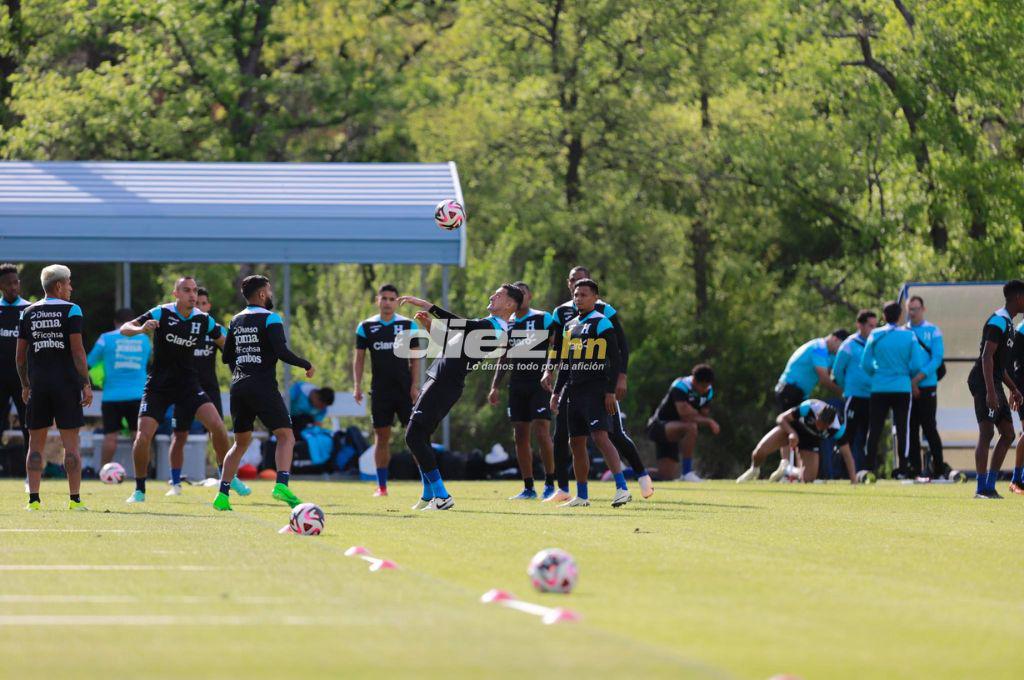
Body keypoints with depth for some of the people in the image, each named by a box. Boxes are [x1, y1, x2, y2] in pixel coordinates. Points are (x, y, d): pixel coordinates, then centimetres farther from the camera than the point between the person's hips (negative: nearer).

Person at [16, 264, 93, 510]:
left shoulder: (28, 313, 8)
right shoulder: (71, 310, -4)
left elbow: (20, 356, 9)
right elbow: (77, 351, -10)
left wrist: (25, 386, 19)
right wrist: (86, 384, -7)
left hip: (38, 384, 3)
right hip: (67, 384, -3)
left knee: (35, 445, 7)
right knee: (71, 444, 0)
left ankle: (33, 499, 1)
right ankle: (75, 499, -3)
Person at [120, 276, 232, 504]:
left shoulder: (203, 320, -2)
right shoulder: (161, 314, -12)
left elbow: (225, 342, 12)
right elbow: (124, 329, -17)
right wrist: (141, 329, -38)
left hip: (189, 385, 2)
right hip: (158, 386, -2)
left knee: (217, 426, -13)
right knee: (143, 437, -12)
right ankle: (139, 490, 7)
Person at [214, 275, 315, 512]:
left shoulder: (236, 321, 14)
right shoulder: (270, 318, -6)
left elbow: (227, 356, 19)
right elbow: (281, 351, -17)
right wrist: (306, 365, -4)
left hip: (239, 386, 7)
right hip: (262, 386, -7)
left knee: (241, 442, 16)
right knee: (286, 437, -4)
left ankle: (222, 495, 8)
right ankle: (281, 486, -25)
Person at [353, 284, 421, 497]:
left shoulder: (409, 325, 2)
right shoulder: (366, 327, 5)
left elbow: (415, 358, 3)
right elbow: (359, 358, 7)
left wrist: (415, 386, -7)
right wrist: (357, 386, -3)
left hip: (405, 389, -1)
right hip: (380, 390, 1)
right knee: (381, 437, 3)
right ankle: (381, 486, 9)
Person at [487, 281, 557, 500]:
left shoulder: (543, 319, -4)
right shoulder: (507, 323, 14)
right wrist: (494, 386, 15)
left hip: (539, 383, -6)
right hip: (517, 384, 6)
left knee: (541, 432, -13)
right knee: (520, 436, 5)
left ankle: (550, 484, -5)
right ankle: (528, 488, 10)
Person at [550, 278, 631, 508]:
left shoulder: (602, 323, -6)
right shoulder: (571, 326, 18)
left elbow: (614, 360, -10)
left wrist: (610, 392, -16)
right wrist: (557, 392, 19)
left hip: (596, 390, -8)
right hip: (574, 392, 8)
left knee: (600, 436, -20)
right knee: (576, 443, 9)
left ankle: (622, 489, -24)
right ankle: (581, 496, 17)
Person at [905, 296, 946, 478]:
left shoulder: (933, 331, 1)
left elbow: (937, 359, -8)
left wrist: (917, 379, -17)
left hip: (926, 387, -3)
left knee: (929, 427, -6)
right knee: (911, 430, 4)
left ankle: (939, 467, 0)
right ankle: (914, 468, 8)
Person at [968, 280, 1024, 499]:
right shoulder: (998, 321, -13)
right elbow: (987, 356, -20)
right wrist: (990, 391, -26)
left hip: (994, 382, 11)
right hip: (983, 382, -11)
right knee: (987, 432, -12)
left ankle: (990, 486, 11)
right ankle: (982, 488, -13)